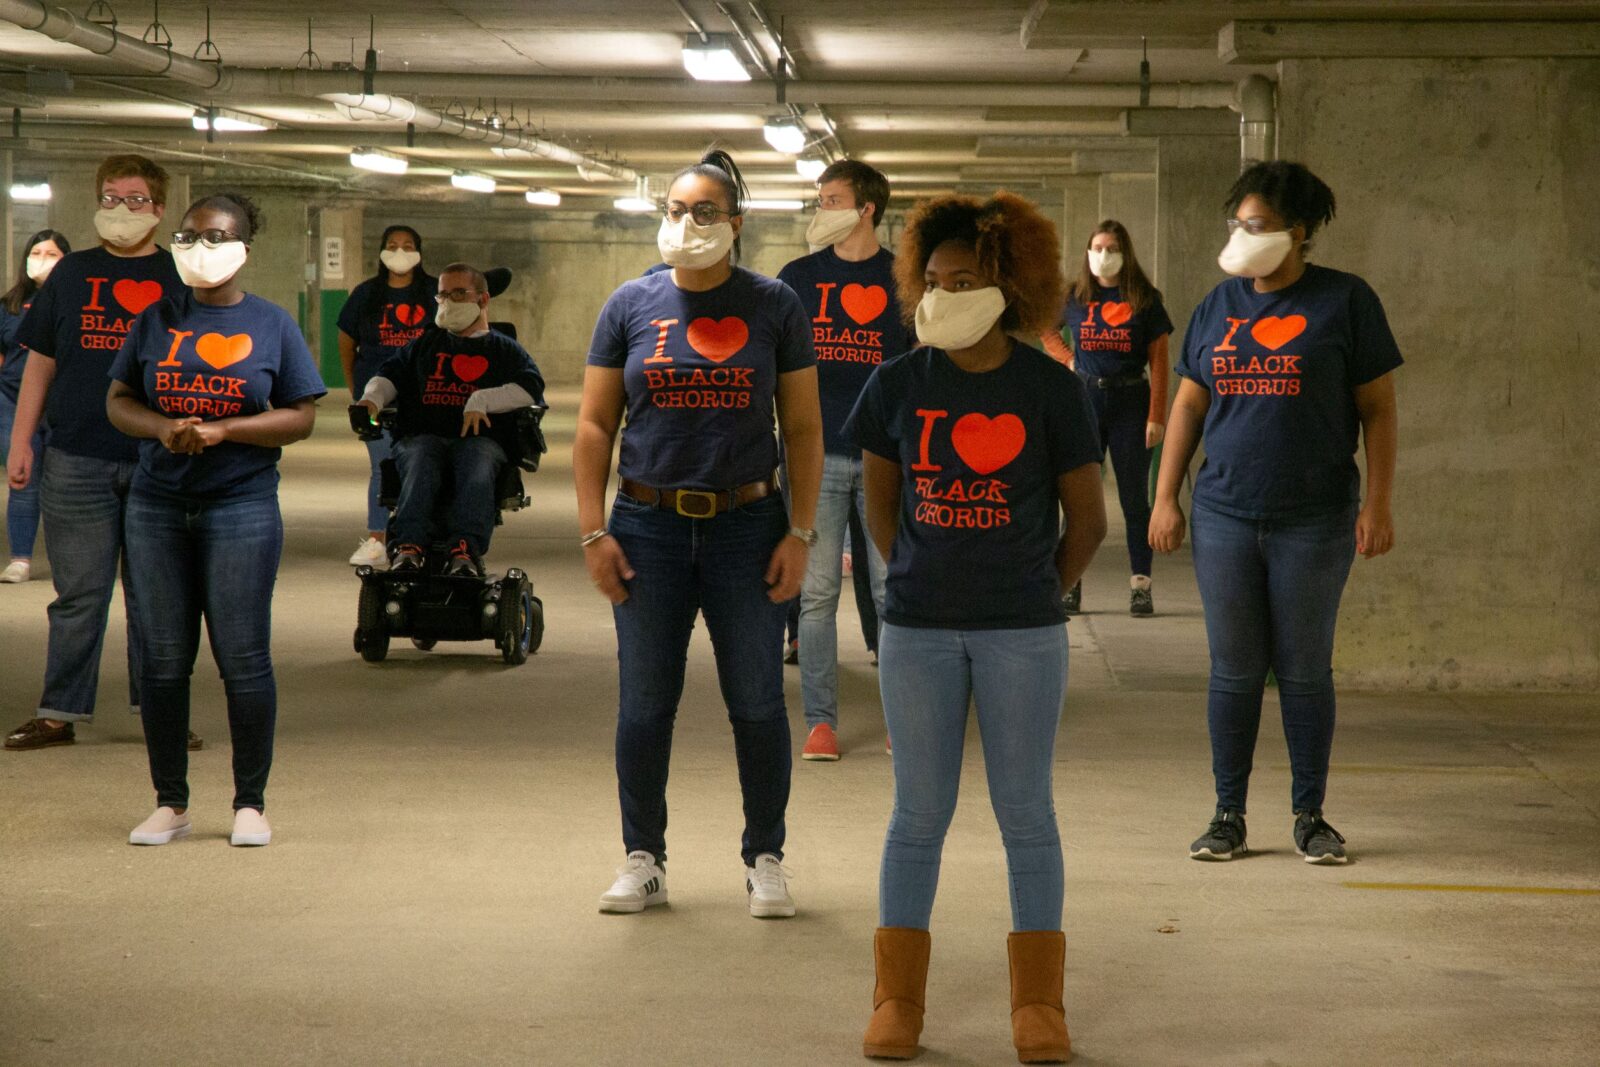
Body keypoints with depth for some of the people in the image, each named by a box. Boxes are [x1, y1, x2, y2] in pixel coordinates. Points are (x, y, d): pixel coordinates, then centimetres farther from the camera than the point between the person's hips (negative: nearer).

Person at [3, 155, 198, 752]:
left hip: (159, 463, 0)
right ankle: (59, 714, 10)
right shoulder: (72, 274, 10)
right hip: (77, 462, 0)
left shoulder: (182, 278, 7)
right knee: (78, 596, 4)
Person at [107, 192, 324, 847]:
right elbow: (118, 401, 11)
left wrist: (223, 430, -13)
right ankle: (170, 803, 13)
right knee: (164, 659, 4)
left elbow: (301, 418, 0)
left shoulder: (271, 325, 4)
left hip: (242, 506, -2)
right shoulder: (157, 320, 10)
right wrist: (162, 427, -11)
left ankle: (250, 804, 7)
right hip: (158, 506, 3)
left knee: (243, 659, -3)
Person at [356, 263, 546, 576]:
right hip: (421, 434, 2)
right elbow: (391, 374, 22)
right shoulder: (426, 344, 34)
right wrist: (372, 398, -3)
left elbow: (532, 387, 5)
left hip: (480, 437, -2)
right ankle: (409, 547, -55)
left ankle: (465, 549, -58)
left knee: (476, 470, -38)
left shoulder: (505, 349, 24)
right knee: (420, 468, -35)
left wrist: (482, 401, -10)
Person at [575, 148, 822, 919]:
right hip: (649, 527, 1)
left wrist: (801, 533, -3)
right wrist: (593, 532, -2)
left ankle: (764, 861, 16)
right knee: (644, 704, 5)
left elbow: (803, 428, 4)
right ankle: (643, 861, 17)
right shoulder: (631, 305, 4)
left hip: (746, 525, -1)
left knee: (758, 703, 3)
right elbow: (594, 426, 5)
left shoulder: (774, 306, 2)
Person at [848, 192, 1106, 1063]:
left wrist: (1037, 592, 7)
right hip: (917, 631, 1)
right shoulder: (899, 384, 0)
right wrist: (918, 580, 9)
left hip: (1022, 633, -1)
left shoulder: (1049, 389, -4)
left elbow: (1087, 518, 4)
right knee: (919, 812, 6)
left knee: (1025, 812, 4)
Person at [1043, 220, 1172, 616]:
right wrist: (1067, 360, 6)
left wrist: (1157, 416, -8)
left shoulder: (1145, 300, 1)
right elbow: (1048, 332, 25)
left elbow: (1159, 360, -1)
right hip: (1084, 401, 2)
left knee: (1134, 496, 1)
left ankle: (1140, 584, 2)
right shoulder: (1074, 298, 6)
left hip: (1130, 404, -2)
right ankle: (1071, 582, 7)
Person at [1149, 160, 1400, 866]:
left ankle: (1310, 816, 14)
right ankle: (1228, 815, 12)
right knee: (1234, 671, 5)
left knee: (1306, 670, 4)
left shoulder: (1344, 301, -1)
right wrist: (1166, 498, 8)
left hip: (1314, 521, -3)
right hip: (1225, 517, 3)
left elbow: (1378, 409, -1)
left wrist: (1377, 504, -7)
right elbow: (1189, 405, 14)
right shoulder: (1218, 306, 10)